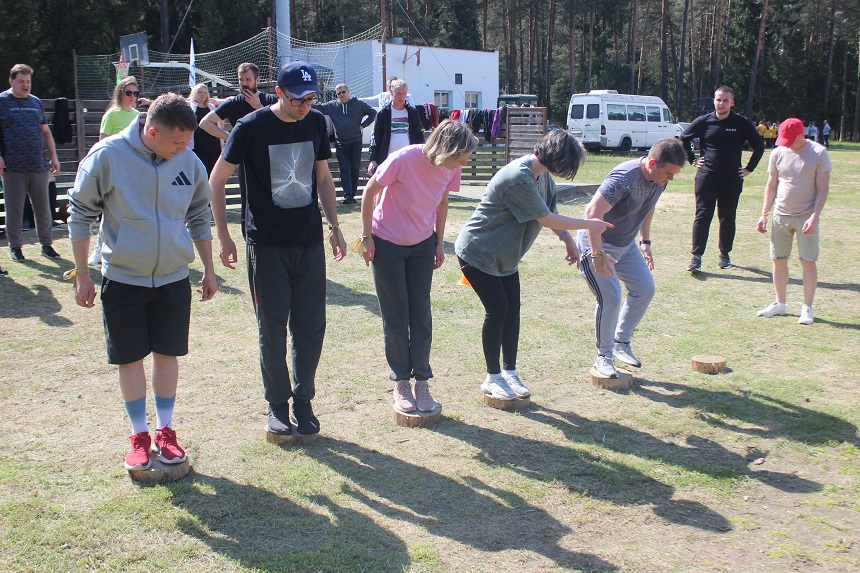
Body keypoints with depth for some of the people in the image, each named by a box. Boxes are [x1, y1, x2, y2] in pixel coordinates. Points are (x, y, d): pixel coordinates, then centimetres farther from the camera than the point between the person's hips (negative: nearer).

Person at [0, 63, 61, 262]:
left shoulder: (36, 102, 14)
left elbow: (46, 132, 20)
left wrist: (53, 157, 14)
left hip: (39, 166, 3)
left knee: (43, 208, 6)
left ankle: (46, 244, 18)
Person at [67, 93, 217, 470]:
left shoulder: (189, 163, -4)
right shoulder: (107, 156, -14)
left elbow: (200, 218, 10)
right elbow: (80, 215, -5)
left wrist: (209, 270, 12)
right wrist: (81, 275, -3)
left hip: (174, 278, 2)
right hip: (122, 278, -2)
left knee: (168, 353, 10)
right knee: (130, 358, 6)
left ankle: (165, 430, 25)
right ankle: (139, 436, 21)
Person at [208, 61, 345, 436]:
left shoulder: (316, 123, 4)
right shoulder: (251, 127, -10)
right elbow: (216, 181, -2)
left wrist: (334, 227, 12)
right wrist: (223, 236, -4)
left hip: (310, 241, 4)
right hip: (267, 245, -4)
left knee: (311, 325, 6)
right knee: (272, 328, 3)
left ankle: (303, 400, 20)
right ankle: (278, 404, 18)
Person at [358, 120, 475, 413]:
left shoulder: (451, 169, -12)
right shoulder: (403, 160, -27)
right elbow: (370, 192, -14)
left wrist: (439, 242, 8)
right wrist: (366, 236, -11)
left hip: (422, 244, 4)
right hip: (387, 244, -4)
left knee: (421, 314, 4)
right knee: (396, 315, 2)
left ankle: (422, 381, 13)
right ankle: (401, 383, 13)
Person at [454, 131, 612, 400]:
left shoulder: (541, 173, -2)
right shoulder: (519, 179, -31)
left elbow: (551, 209, 9)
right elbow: (547, 219, -24)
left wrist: (567, 239, -4)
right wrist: (590, 224, -13)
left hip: (504, 254, 9)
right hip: (477, 253, -9)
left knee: (512, 309, 6)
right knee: (497, 310, -6)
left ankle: (509, 372, 17)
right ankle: (492, 378, 9)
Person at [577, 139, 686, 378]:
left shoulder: (659, 179, -4)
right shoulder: (625, 177, -31)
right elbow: (593, 213, -35)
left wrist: (645, 241, 15)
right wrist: (598, 254, -37)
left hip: (626, 244, 9)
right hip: (596, 243, -9)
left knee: (645, 289, 6)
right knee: (610, 298, -14)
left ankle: (621, 342, 22)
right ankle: (603, 356, 3)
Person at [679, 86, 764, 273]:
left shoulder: (742, 124, 2)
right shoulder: (703, 122, 3)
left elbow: (759, 146, 13)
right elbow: (683, 139, 17)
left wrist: (749, 168, 8)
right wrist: (692, 160, 10)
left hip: (732, 178, 1)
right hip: (707, 175, -1)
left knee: (728, 218, 8)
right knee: (703, 215, -7)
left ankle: (725, 254, 21)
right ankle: (696, 257, -8)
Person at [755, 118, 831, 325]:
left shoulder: (819, 153, -7)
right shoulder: (778, 153, 3)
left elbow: (823, 189, -6)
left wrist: (814, 217, -15)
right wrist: (764, 214, 5)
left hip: (806, 217, -4)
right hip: (781, 215, 4)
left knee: (808, 261, -1)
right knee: (779, 260, 8)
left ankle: (807, 308, 9)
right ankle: (780, 303, 22)